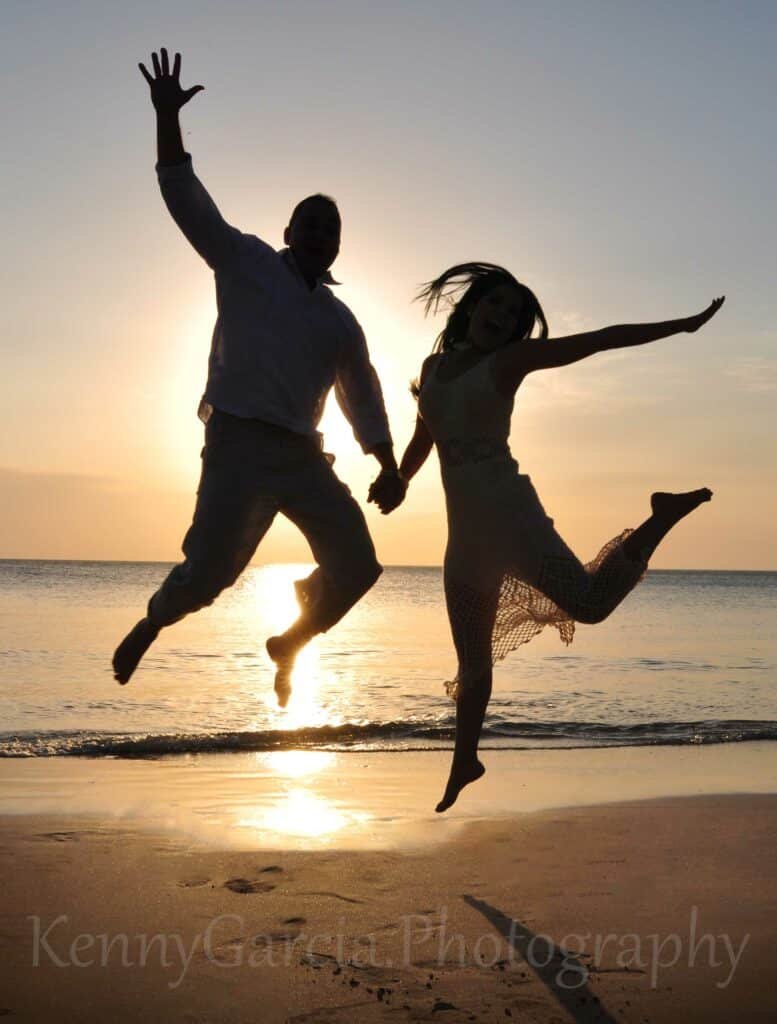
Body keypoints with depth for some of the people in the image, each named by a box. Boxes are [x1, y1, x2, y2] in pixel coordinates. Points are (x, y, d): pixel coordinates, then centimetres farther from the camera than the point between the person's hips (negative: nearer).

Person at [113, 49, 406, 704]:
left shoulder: (341, 321, 19)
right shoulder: (245, 263, 8)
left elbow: (363, 397, 21)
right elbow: (186, 198, 1)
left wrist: (389, 467, 11)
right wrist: (168, 118, -10)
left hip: (304, 456, 5)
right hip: (240, 445, -5)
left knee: (355, 564, -1)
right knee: (211, 569, -14)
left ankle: (288, 645, 24)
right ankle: (151, 626, 19)